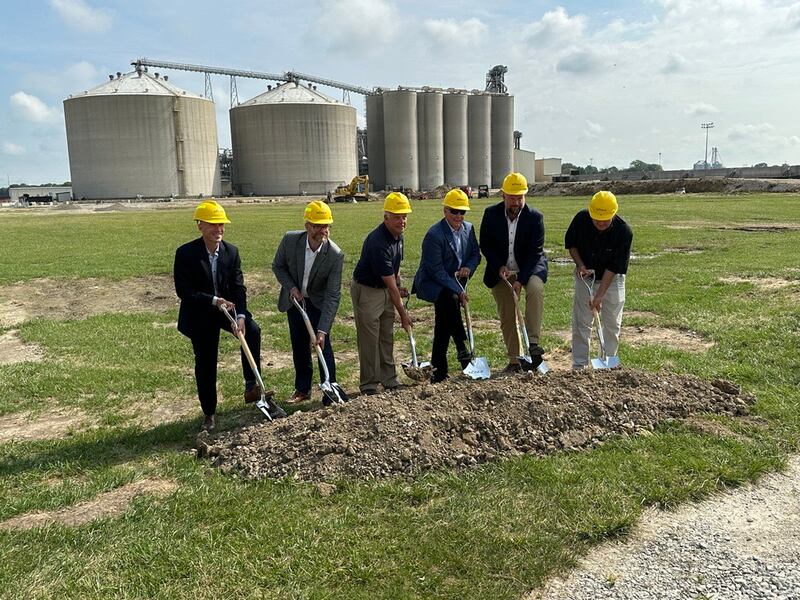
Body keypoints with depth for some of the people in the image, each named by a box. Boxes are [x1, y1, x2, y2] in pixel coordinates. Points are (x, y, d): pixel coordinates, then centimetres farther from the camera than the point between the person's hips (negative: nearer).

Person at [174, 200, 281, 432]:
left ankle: (251, 387, -16)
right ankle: (209, 413, 25)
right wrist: (213, 300, -24)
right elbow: (183, 290, -17)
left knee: (253, 331, -26)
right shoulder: (185, 253, -15)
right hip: (199, 316, -2)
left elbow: (238, 287, -8)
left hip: (227, 308, 2)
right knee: (205, 364, 6)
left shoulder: (231, 251, -6)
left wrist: (240, 316, -22)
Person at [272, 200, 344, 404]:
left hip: (319, 301, -2)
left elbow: (333, 295, -27)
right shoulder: (290, 240, -21)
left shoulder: (335, 255, -28)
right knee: (299, 345, 10)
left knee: (322, 342, -11)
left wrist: (322, 330, -32)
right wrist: (291, 287, -19)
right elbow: (277, 266, -2)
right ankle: (303, 389, 24)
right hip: (294, 298, 3)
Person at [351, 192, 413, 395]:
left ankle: (389, 379, 22)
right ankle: (369, 384, 7)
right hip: (366, 290, -9)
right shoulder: (378, 243, -29)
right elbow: (390, 284, -25)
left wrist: (399, 285, 4)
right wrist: (403, 313, -20)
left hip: (385, 289, 9)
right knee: (369, 338, -3)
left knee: (387, 336, 13)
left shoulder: (398, 235, -1)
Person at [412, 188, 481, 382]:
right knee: (450, 298, -34)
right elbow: (436, 270, -21)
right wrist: (459, 290, -22)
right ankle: (462, 348, -26)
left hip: (453, 282, 7)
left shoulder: (469, 228, 3)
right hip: (431, 283, -7)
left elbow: (475, 254, 13)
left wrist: (469, 267, -11)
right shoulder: (434, 235, -20)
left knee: (444, 323, 5)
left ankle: (439, 367, 12)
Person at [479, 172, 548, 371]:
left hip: (529, 267, -2)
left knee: (535, 288, -33)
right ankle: (514, 360, 13)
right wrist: (499, 267, -15)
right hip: (500, 270, 2)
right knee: (507, 315, 1)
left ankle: (533, 343, -29)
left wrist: (520, 280, -22)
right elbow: (485, 245, 0)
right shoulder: (491, 214, -6)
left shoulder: (535, 217, -12)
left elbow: (535, 252, -14)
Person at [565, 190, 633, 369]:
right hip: (585, 276, 2)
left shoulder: (624, 231, -25)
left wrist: (599, 295, -26)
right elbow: (570, 243, -1)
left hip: (612, 279, -1)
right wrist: (580, 265, -16)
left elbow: (614, 267, -23)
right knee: (581, 322, 0)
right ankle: (579, 366, 7)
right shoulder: (581, 219, -19)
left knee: (612, 324, 4)